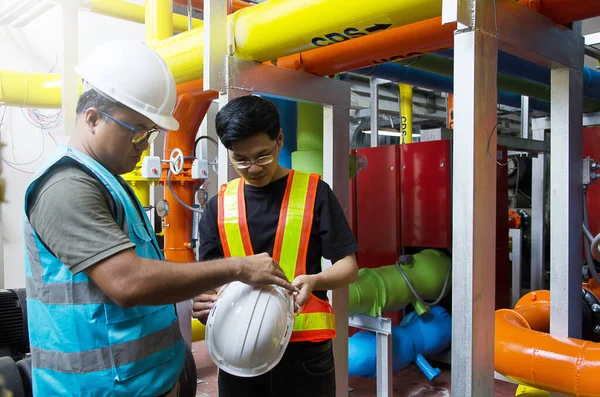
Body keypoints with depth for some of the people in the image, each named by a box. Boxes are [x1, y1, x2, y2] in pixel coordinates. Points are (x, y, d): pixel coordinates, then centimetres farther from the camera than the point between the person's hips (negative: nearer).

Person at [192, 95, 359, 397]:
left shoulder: (314, 192, -4)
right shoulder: (219, 205, 4)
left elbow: (348, 267, -3)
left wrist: (314, 281, -23)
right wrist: (202, 301, -17)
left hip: (305, 347, -2)